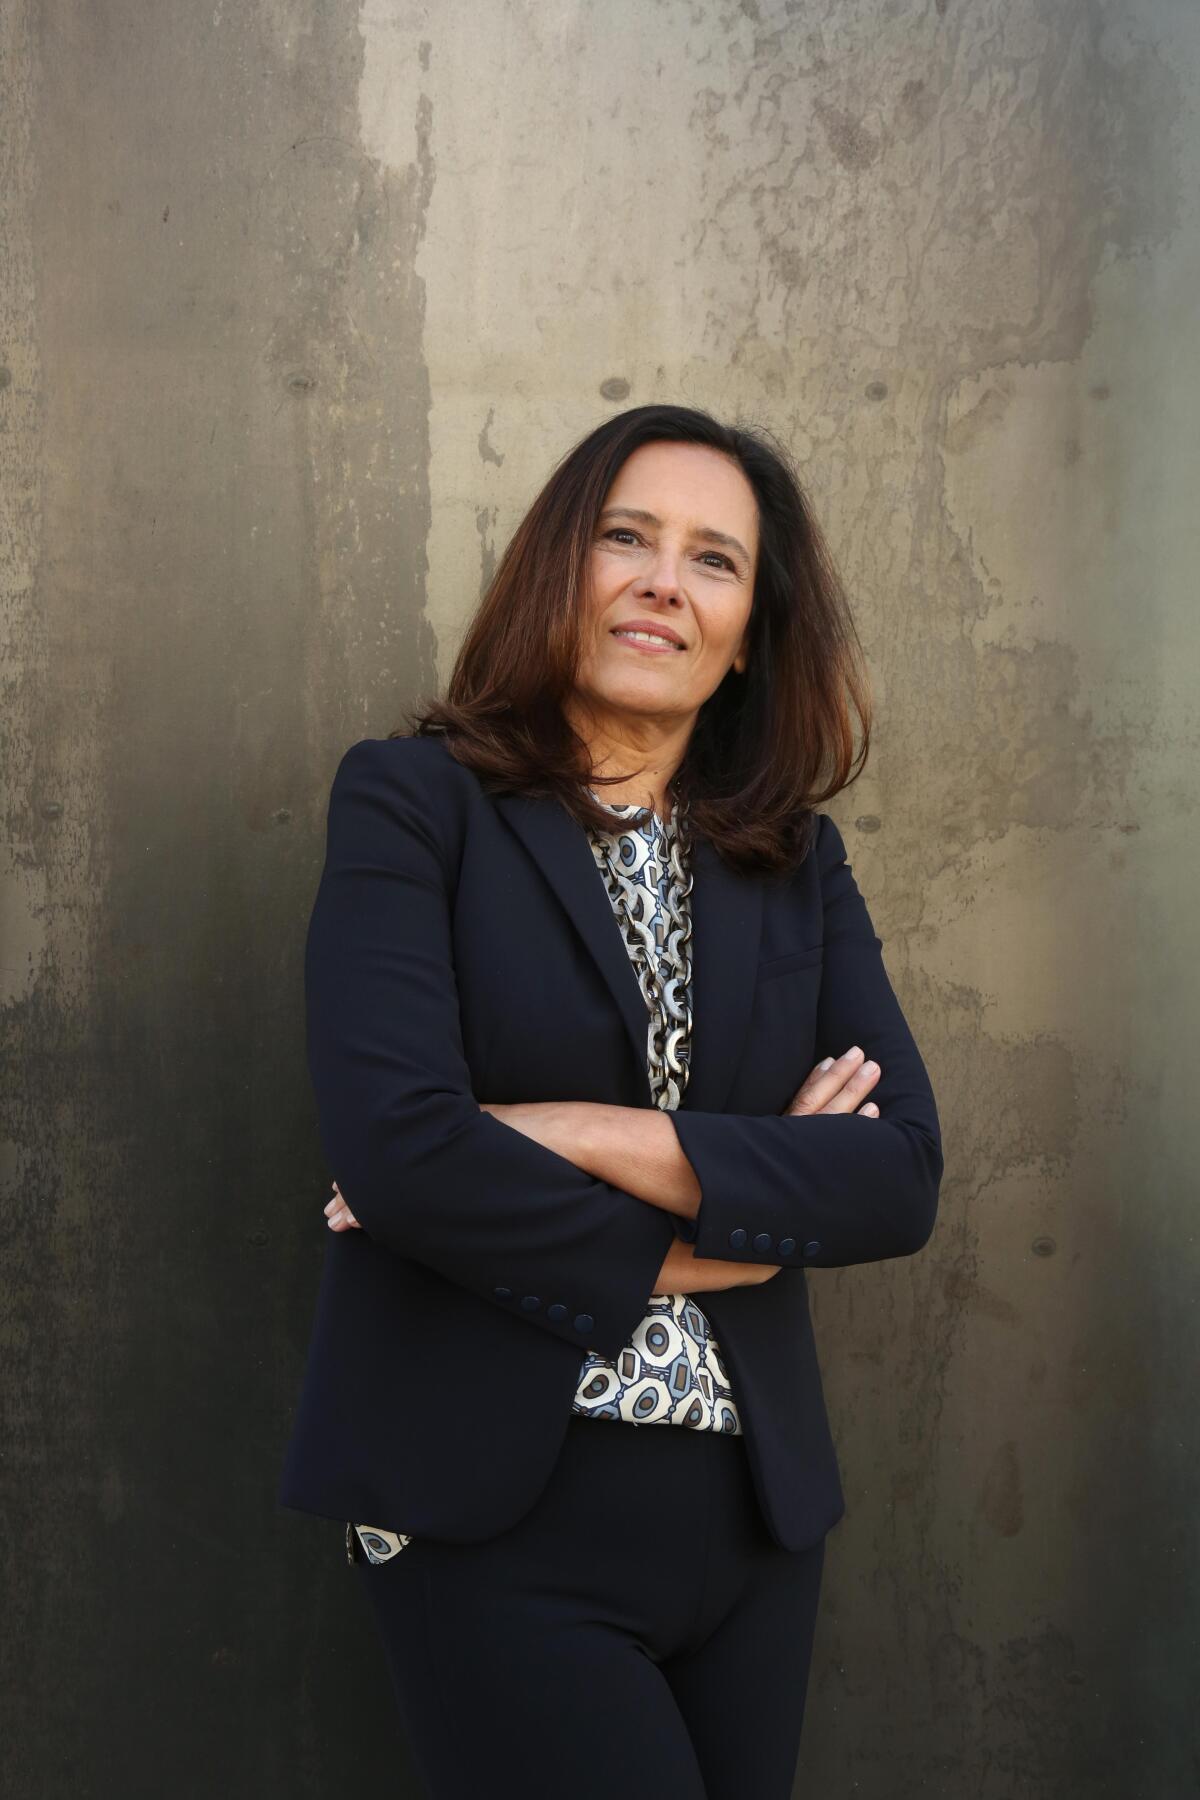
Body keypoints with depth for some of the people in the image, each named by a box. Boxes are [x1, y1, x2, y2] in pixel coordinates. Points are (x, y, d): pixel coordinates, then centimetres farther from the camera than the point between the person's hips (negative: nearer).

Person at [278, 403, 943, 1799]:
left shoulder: (798, 862, 10)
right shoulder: (412, 799, -2)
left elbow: (902, 1176, -3)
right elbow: (395, 1144, -16)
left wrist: (594, 1137, -15)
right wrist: (702, 1236, -8)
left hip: (753, 1512, 5)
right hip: (495, 1521, -4)